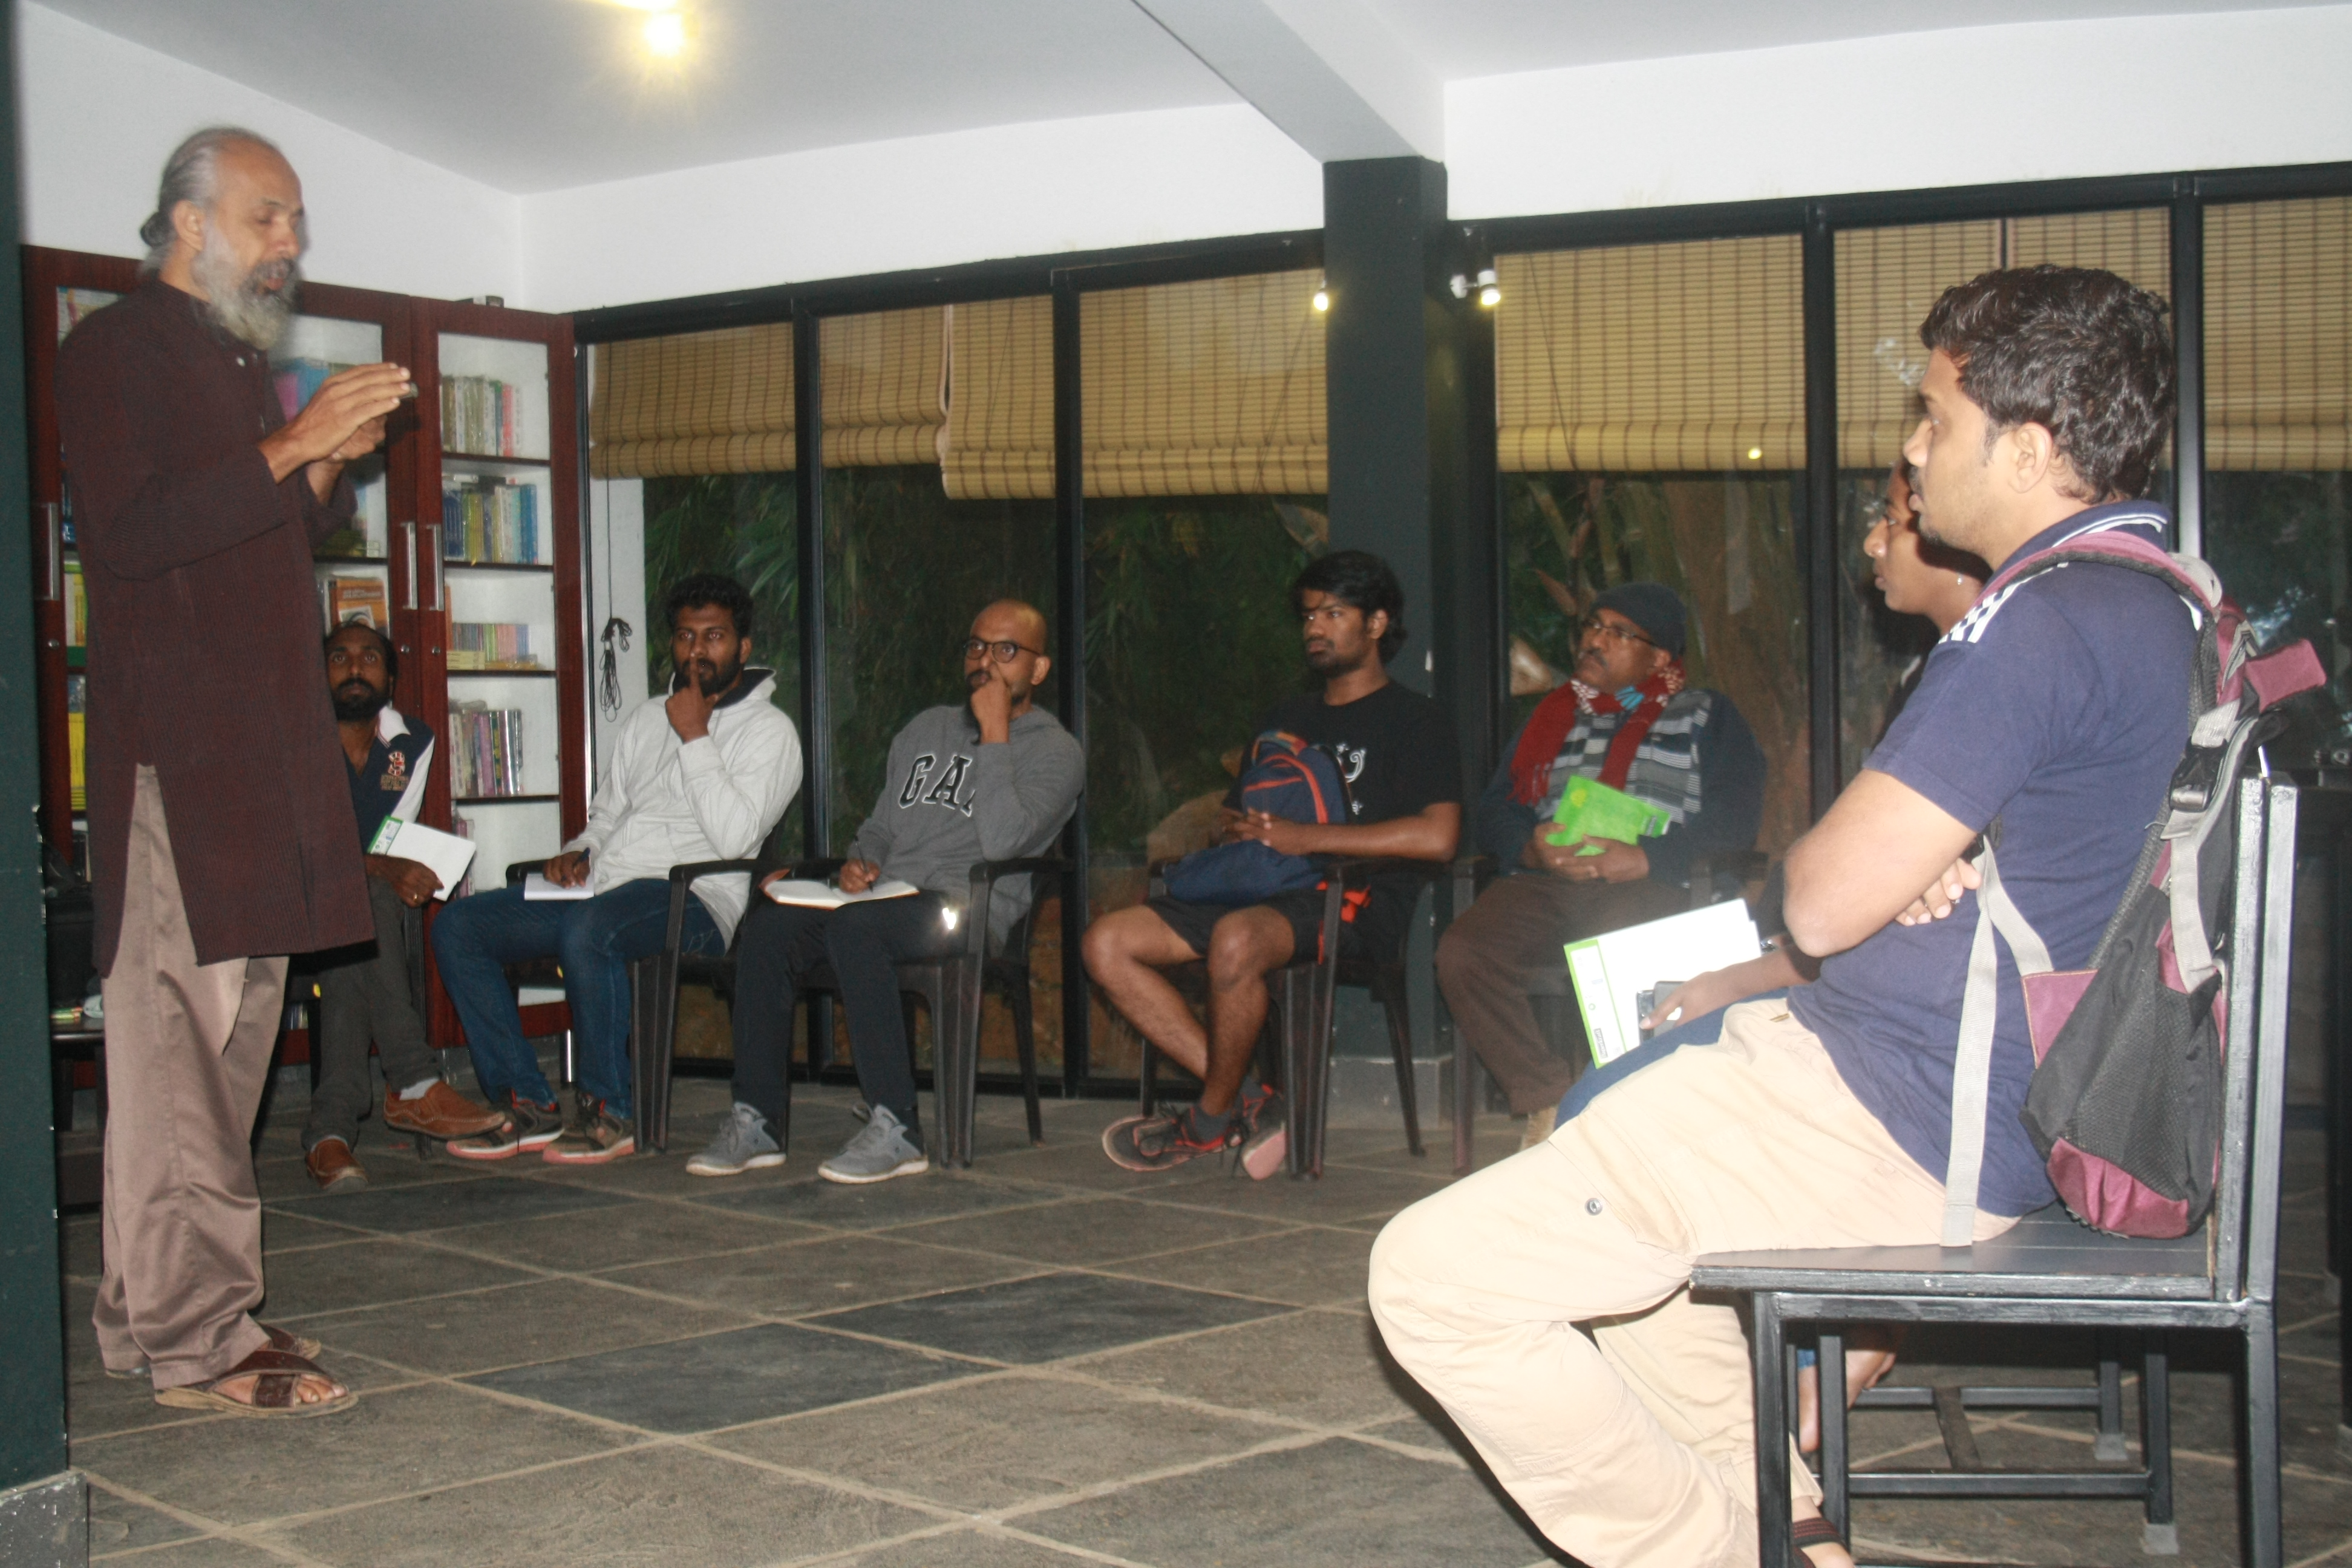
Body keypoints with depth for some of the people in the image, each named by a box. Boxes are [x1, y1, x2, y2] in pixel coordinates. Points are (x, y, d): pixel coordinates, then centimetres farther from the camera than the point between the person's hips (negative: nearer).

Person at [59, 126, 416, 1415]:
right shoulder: (116, 351, -4)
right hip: (171, 741, -9)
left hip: (264, 744, 9)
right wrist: (291, 449, -19)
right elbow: (122, 535, -16)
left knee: (234, 1023, 9)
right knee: (180, 1028, -11)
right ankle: (192, 1339, -10)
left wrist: (332, 465, 7)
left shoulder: (244, 362, 23)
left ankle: (153, 1308, 15)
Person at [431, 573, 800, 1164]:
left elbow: (734, 836, -13)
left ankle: (609, 1111, -22)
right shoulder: (647, 720, 25)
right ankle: (529, 1105, -9)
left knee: (587, 929, -39)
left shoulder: (768, 729, 2)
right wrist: (578, 853, 7)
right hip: (600, 891, 8)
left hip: (693, 900, -8)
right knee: (457, 925, -9)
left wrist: (695, 738, -9)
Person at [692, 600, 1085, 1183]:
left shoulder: (1056, 752, 5)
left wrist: (994, 735, -9)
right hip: (887, 896, 6)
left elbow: (1003, 840, -13)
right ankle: (757, 1121, -19)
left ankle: (897, 1130, -34)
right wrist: (859, 862, 6)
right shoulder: (925, 729, 27)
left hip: (966, 911, -6)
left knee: (853, 925, -36)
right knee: (767, 924, -21)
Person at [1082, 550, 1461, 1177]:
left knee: (1237, 939, -39)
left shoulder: (1415, 719, 6)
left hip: (1360, 897, -7)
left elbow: (1438, 836, -11)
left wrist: (1305, 837, -14)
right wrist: (1238, 832, 1)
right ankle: (1246, 1101, -15)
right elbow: (1237, 816, 29)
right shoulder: (1285, 719, 28)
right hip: (1261, 891, 8)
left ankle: (1211, 1121, -17)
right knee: (1108, 943, -13)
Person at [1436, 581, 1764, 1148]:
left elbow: (1735, 820, 3)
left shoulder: (1707, 715, 18)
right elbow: (1496, 809, 22)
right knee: (1462, 952, -28)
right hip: (1544, 882, 4)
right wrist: (1533, 848, -3)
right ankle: (1547, 1100, -18)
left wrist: (1645, 858, -14)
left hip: (1652, 886, -4)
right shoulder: (1554, 715, 31)